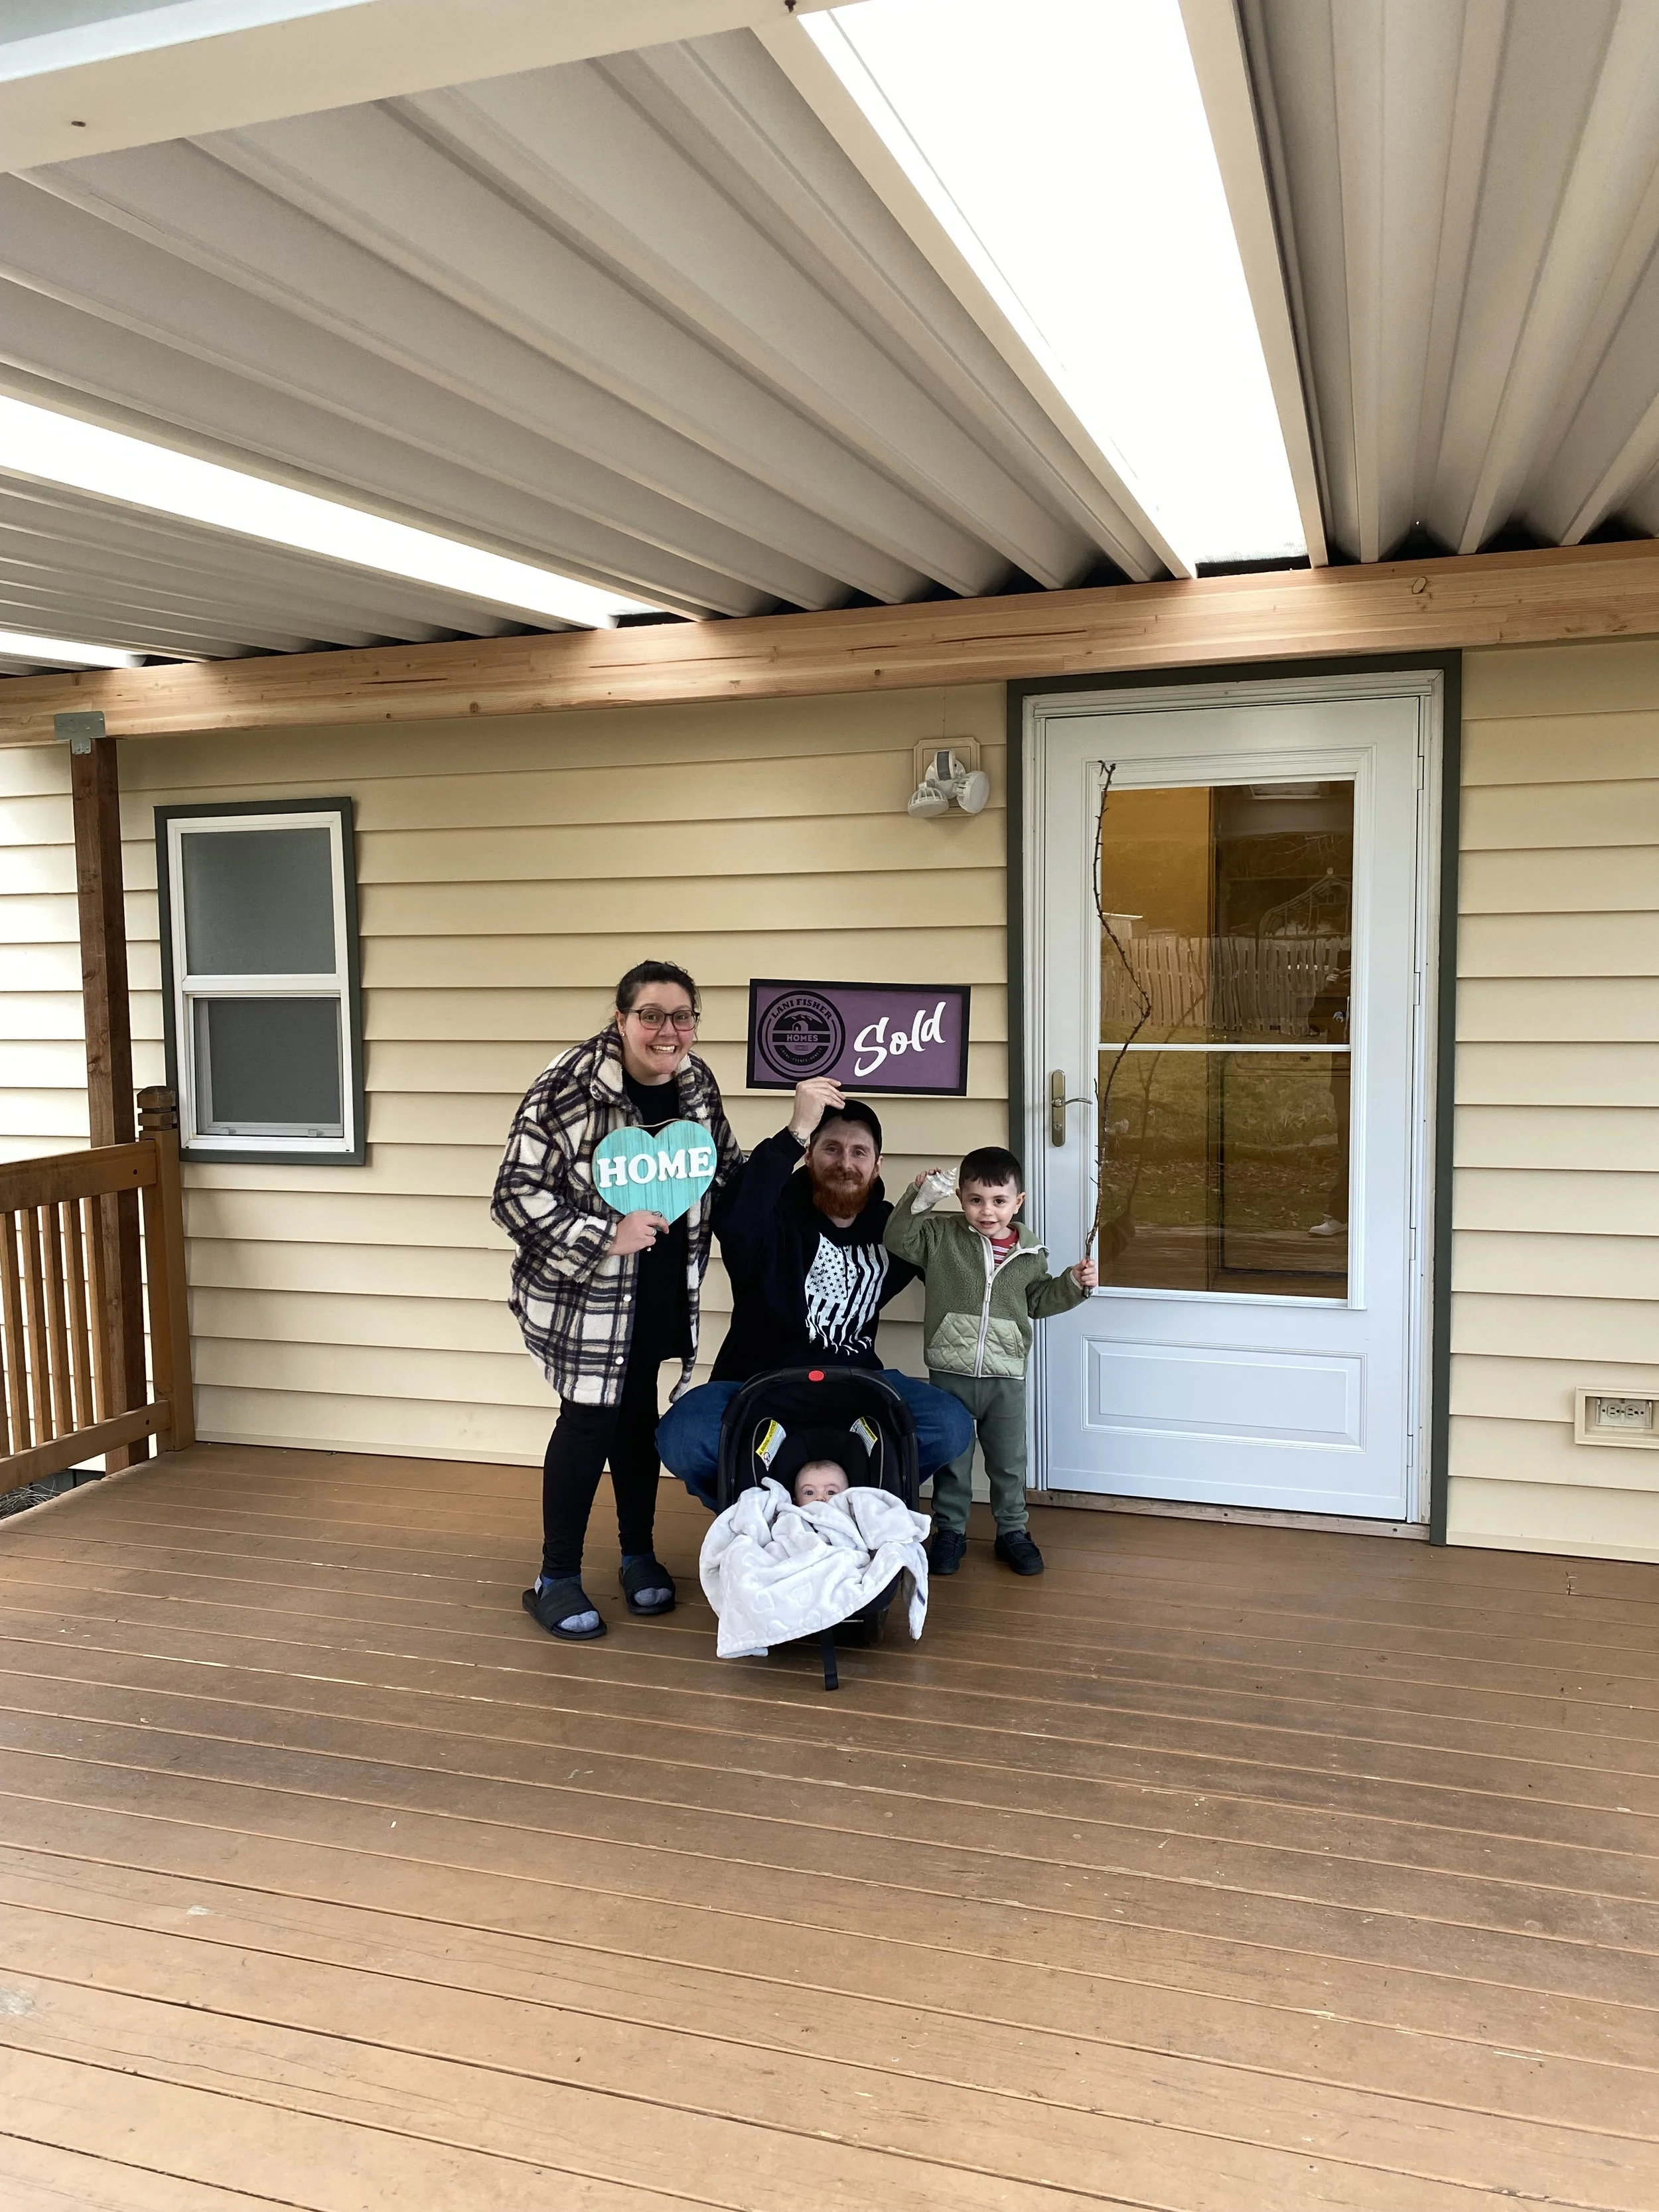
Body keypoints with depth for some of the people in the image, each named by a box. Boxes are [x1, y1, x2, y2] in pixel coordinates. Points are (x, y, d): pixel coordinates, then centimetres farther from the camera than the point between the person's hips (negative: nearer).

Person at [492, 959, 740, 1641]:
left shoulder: (697, 1085, -1)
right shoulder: (567, 1089, -22)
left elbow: (729, 1171, 15)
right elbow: (517, 1194, -22)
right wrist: (607, 1237, -26)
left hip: (661, 1293, 6)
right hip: (583, 1292, -6)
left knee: (639, 1415, 16)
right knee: (590, 1419, 0)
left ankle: (638, 1554, 34)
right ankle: (556, 1579, 18)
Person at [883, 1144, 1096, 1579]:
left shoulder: (1030, 1252, 2)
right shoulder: (941, 1236, -7)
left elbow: (1039, 1300, 13)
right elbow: (898, 1240, -15)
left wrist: (1074, 1283, 0)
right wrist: (919, 1199, -24)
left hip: (1006, 1377, 2)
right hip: (950, 1374, -1)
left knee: (1009, 1461, 14)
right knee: (951, 1459, 12)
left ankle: (1012, 1531, 30)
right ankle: (949, 1531, 27)